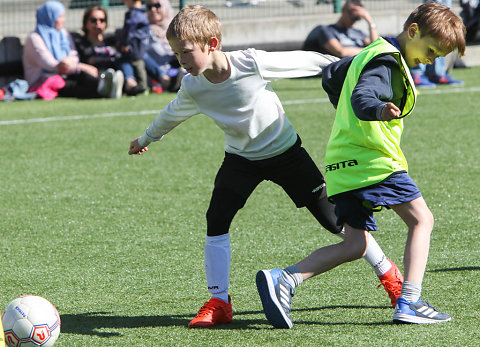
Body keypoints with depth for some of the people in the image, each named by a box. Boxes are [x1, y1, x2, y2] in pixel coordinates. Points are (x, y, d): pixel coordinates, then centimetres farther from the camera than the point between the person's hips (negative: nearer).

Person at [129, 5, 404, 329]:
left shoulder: (252, 64, -29)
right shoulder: (192, 87, -15)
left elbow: (304, 60, -16)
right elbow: (172, 115, 9)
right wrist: (146, 138, 26)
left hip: (285, 151, -3)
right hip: (240, 158, 3)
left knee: (336, 218, -1)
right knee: (216, 219, -15)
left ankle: (388, 272, 18)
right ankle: (219, 303, -4)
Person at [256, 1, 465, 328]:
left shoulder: (371, 53, 20)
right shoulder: (387, 62, -11)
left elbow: (331, 75, 31)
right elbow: (361, 96, -28)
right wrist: (379, 109, -49)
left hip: (344, 165, 10)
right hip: (372, 160, -10)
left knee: (355, 245, 6)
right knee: (421, 219, -1)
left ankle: (282, 279, -9)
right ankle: (410, 303, -10)